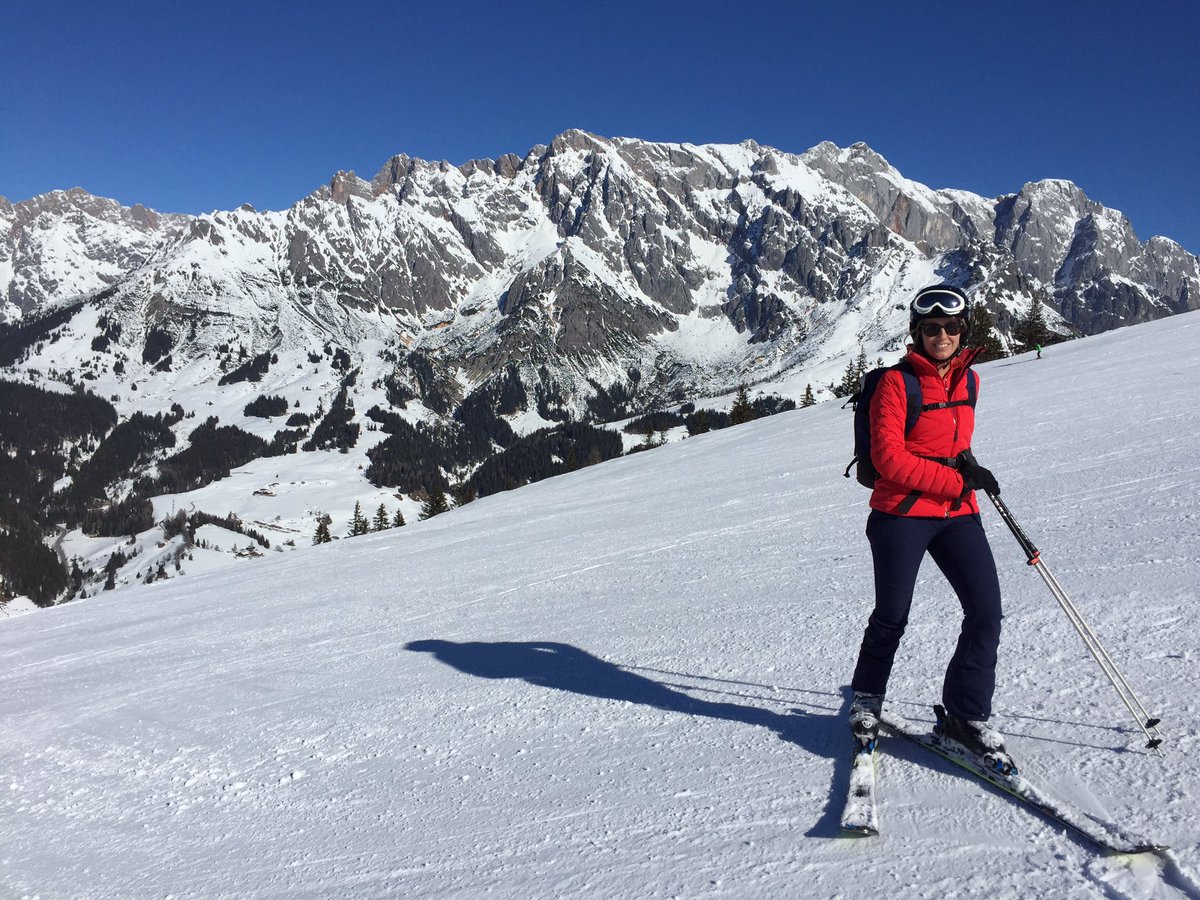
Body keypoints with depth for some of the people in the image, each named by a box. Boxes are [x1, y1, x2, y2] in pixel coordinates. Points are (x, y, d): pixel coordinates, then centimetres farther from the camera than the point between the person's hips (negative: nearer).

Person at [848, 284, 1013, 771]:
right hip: (902, 513, -5)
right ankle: (866, 697, 32)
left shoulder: (967, 380, 9)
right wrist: (957, 479, -15)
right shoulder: (896, 383, -10)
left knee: (986, 611, -6)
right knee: (891, 616, 6)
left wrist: (965, 459, 5)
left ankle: (966, 715, 11)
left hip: (957, 514, 5)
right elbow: (889, 457, -16)